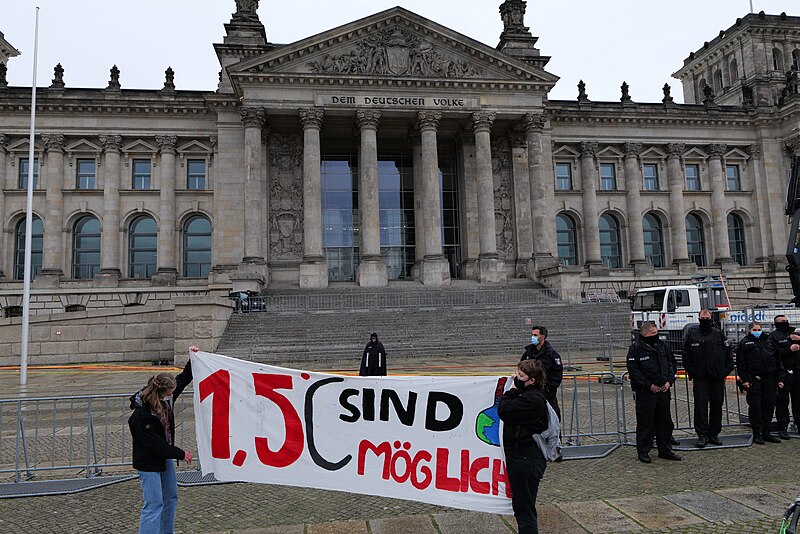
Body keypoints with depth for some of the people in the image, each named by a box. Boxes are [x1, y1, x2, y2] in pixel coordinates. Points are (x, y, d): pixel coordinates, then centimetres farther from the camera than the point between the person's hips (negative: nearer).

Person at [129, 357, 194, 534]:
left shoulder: (166, 398, -7)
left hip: (165, 457, 9)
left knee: (171, 498, 18)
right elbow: (155, 445, -25)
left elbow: (183, 379, 11)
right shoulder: (141, 416, -29)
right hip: (149, 463, -8)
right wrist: (181, 454, -17)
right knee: (154, 504, -9)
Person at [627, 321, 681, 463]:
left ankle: (665, 450, 25)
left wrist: (669, 381, 1)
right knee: (645, 422, 0)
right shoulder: (636, 348, -10)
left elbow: (671, 364, 16)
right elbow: (633, 371, -13)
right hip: (645, 392, -6)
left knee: (665, 421, 13)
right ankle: (643, 451, 11)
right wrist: (649, 385, -15)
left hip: (663, 390, 6)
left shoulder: (662, 346, 10)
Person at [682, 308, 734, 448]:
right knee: (700, 405, -5)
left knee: (717, 405, 7)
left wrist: (726, 370, 2)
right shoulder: (692, 333, 3)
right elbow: (686, 355, 4)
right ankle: (702, 435, 0)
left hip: (718, 378, 2)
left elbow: (729, 352, 10)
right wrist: (691, 371, -3)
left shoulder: (719, 334, 7)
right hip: (700, 378, -2)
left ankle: (714, 434, 18)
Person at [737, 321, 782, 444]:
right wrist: (744, 379, -9)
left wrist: (779, 378, 7)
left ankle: (766, 433, 16)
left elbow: (777, 361, 15)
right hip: (753, 379, -4)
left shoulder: (768, 341, 15)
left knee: (769, 406, 6)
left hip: (769, 379, 4)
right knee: (755, 407, -2)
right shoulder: (744, 343, 4)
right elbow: (740, 363, -1)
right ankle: (756, 434, 5)